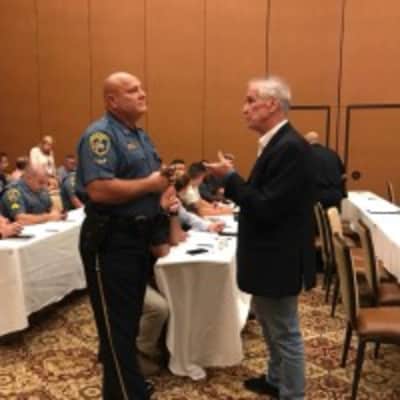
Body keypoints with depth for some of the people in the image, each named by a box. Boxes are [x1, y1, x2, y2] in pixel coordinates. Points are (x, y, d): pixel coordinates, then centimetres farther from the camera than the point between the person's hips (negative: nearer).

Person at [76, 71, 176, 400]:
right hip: (111, 242, -9)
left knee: (130, 320, 23)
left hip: (139, 237, 10)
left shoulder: (141, 136, 14)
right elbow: (100, 190, -29)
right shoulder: (100, 134, -16)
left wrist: (164, 180, 2)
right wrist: (149, 184, -19)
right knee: (117, 324, 3)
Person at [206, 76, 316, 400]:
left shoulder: (291, 147, -23)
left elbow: (267, 208, -27)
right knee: (269, 322, 25)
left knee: (285, 332, 5)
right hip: (270, 255, 11)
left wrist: (230, 177, -19)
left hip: (280, 259, -11)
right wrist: (231, 182, 4)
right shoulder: (277, 143, 9)